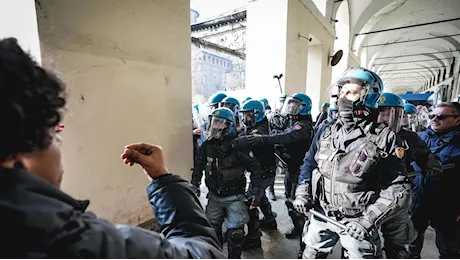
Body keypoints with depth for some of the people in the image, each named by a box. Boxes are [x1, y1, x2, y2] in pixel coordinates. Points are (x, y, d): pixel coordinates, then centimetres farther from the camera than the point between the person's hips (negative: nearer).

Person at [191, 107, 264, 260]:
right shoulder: (208, 144, -3)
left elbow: (255, 168, -13)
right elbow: (199, 166, 10)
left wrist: (255, 192, -13)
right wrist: (194, 185, 11)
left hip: (234, 197, -5)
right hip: (214, 195, 5)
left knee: (236, 233, 5)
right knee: (212, 229, 20)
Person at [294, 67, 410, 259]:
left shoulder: (385, 139, -13)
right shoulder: (325, 132, 0)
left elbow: (397, 188, -11)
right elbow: (309, 164, 8)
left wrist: (368, 220, -17)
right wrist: (302, 193, -3)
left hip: (358, 223, -4)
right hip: (321, 215, 4)